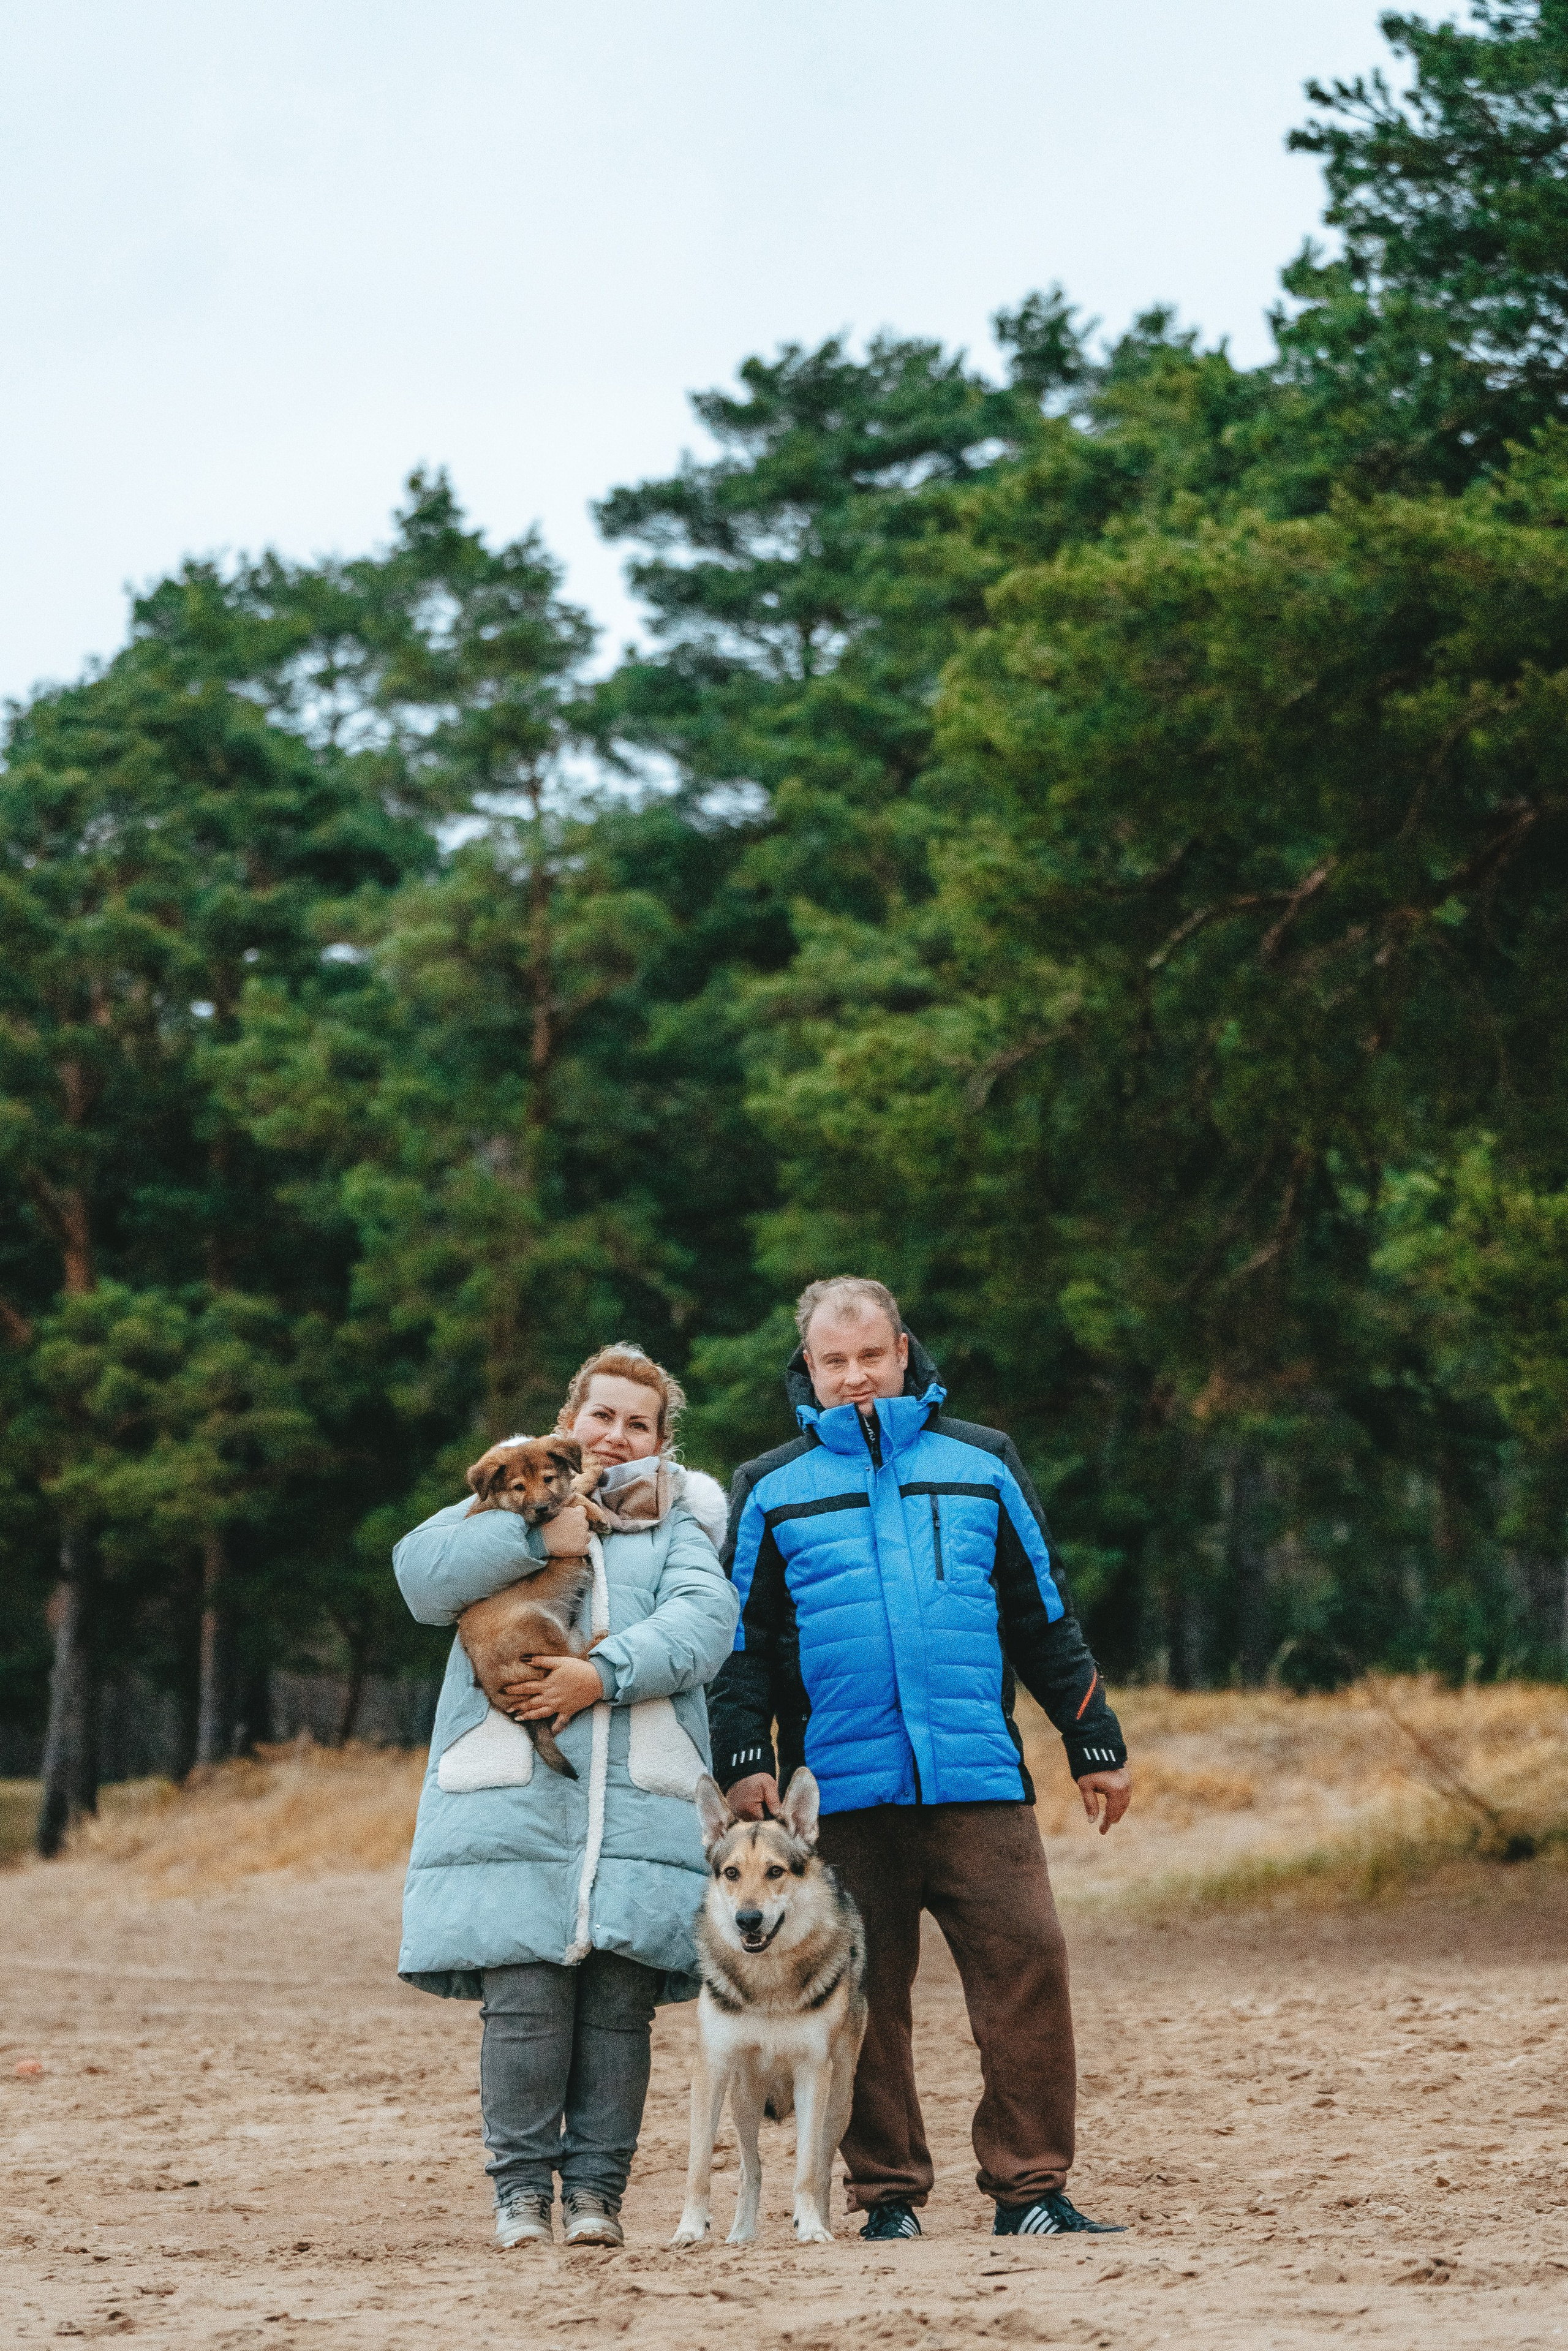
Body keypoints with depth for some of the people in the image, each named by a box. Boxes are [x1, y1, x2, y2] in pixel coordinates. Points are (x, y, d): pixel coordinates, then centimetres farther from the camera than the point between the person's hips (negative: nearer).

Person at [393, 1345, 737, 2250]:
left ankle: (596, 2186, 6)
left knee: (619, 2006, -2)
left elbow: (704, 1618, -2)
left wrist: (607, 1674, -15)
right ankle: (523, 2186, 2)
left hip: (641, 1802, 1)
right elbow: (423, 1574, -1)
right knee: (524, 1999, -8)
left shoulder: (678, 1519, 19)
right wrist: (542, 1530, -9)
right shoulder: (508, 1505, 19)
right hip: (514, 1796, -1)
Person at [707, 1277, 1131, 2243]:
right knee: (867, 1992, 2)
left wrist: (1096, 1745, 14)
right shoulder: (771, 1489, 12)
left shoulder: (982, 1465, 13)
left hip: (979, 1777, 0)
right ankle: (888, 2194, 11)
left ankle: (1030, 2187, -4)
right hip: (842, 1790, 0)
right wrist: (744, 1758, 0)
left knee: (1026, 1962, -9)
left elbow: (1047, 1619, 16)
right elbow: (744, 1640, 12)